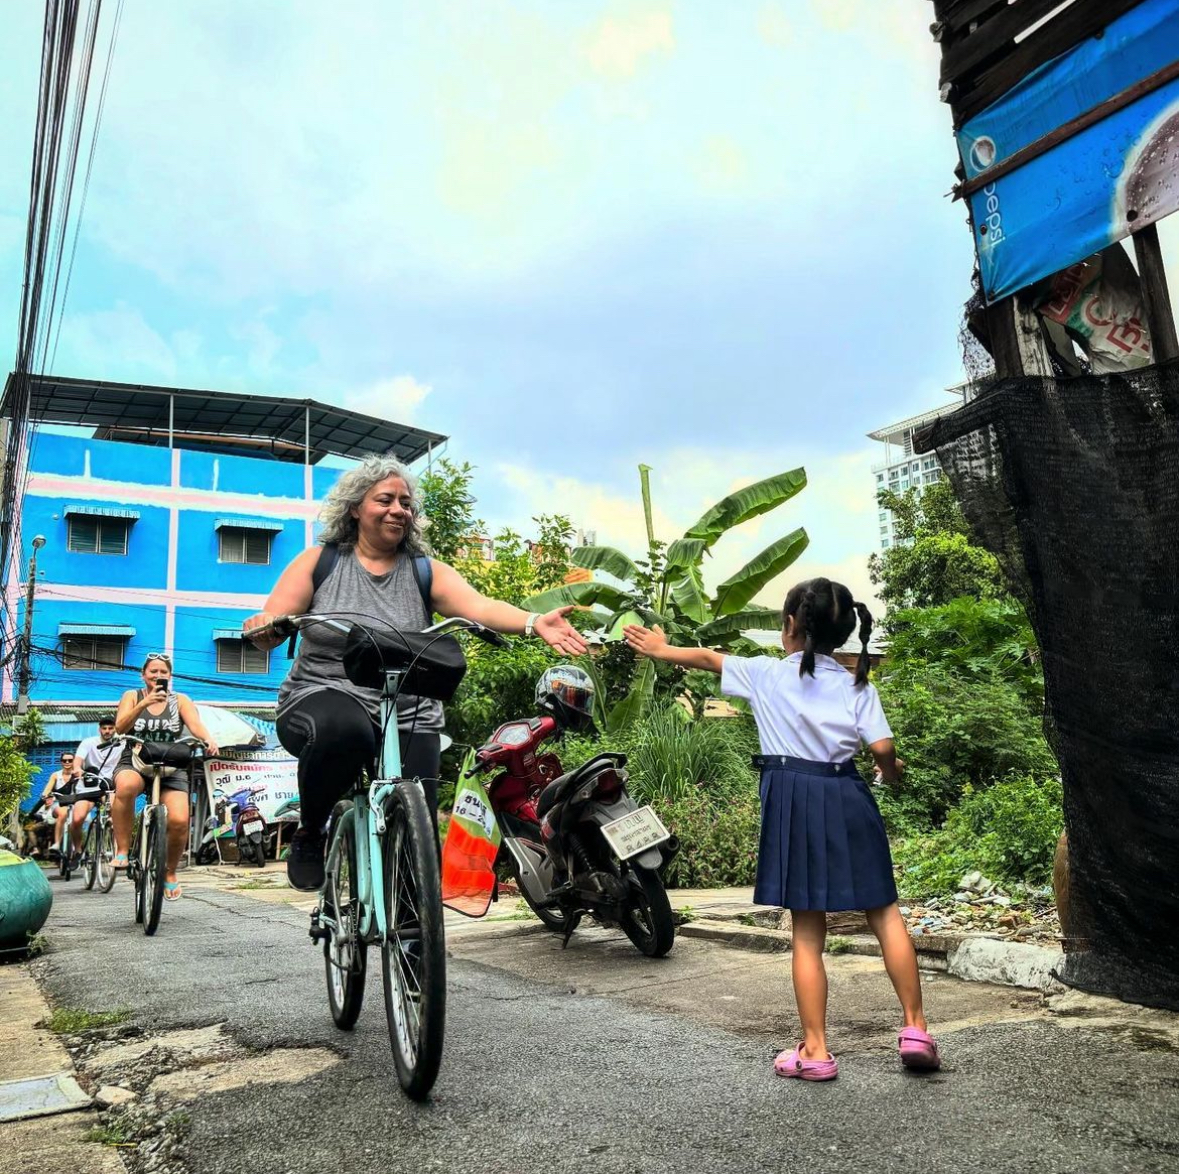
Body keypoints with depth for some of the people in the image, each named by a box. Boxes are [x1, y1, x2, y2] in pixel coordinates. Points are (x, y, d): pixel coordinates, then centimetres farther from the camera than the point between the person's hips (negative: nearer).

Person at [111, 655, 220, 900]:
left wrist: (208, 739, -31)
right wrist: (144, 703, -25)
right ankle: (122, 850, -23)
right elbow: (120, 726, -9)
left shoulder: (180, 700, 9)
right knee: (126, 786, -38)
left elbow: (195, 725, -8)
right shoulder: (132, 696, 8)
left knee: (179, 820, -21)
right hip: (134, 764, -1)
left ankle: (170, 872, 6)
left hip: (171, 769, 1)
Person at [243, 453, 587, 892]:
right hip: (322, 697, -2)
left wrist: (534, 622, -32)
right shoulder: (319, 562, 5)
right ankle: (309, 831, -8)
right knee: (343, 730, -37)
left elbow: (480, 606, -12)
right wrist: (263, 627, -28)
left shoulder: (428, 572, 5)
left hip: (406, 719, 2)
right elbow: (270, 627, -3)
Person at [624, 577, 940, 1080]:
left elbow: (707, 657, 16)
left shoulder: (766, 673, 1)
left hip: (793, 802, -1)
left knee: (807, 932, 6)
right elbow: (882, 748, -7)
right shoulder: (857, 686, 3)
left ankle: (815, 1051, 12)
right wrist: (891, 771, 17)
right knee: (884, 913, 15)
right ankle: (915, 1028, 16)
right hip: (846, 799, 1)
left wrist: (662, 649, 33)